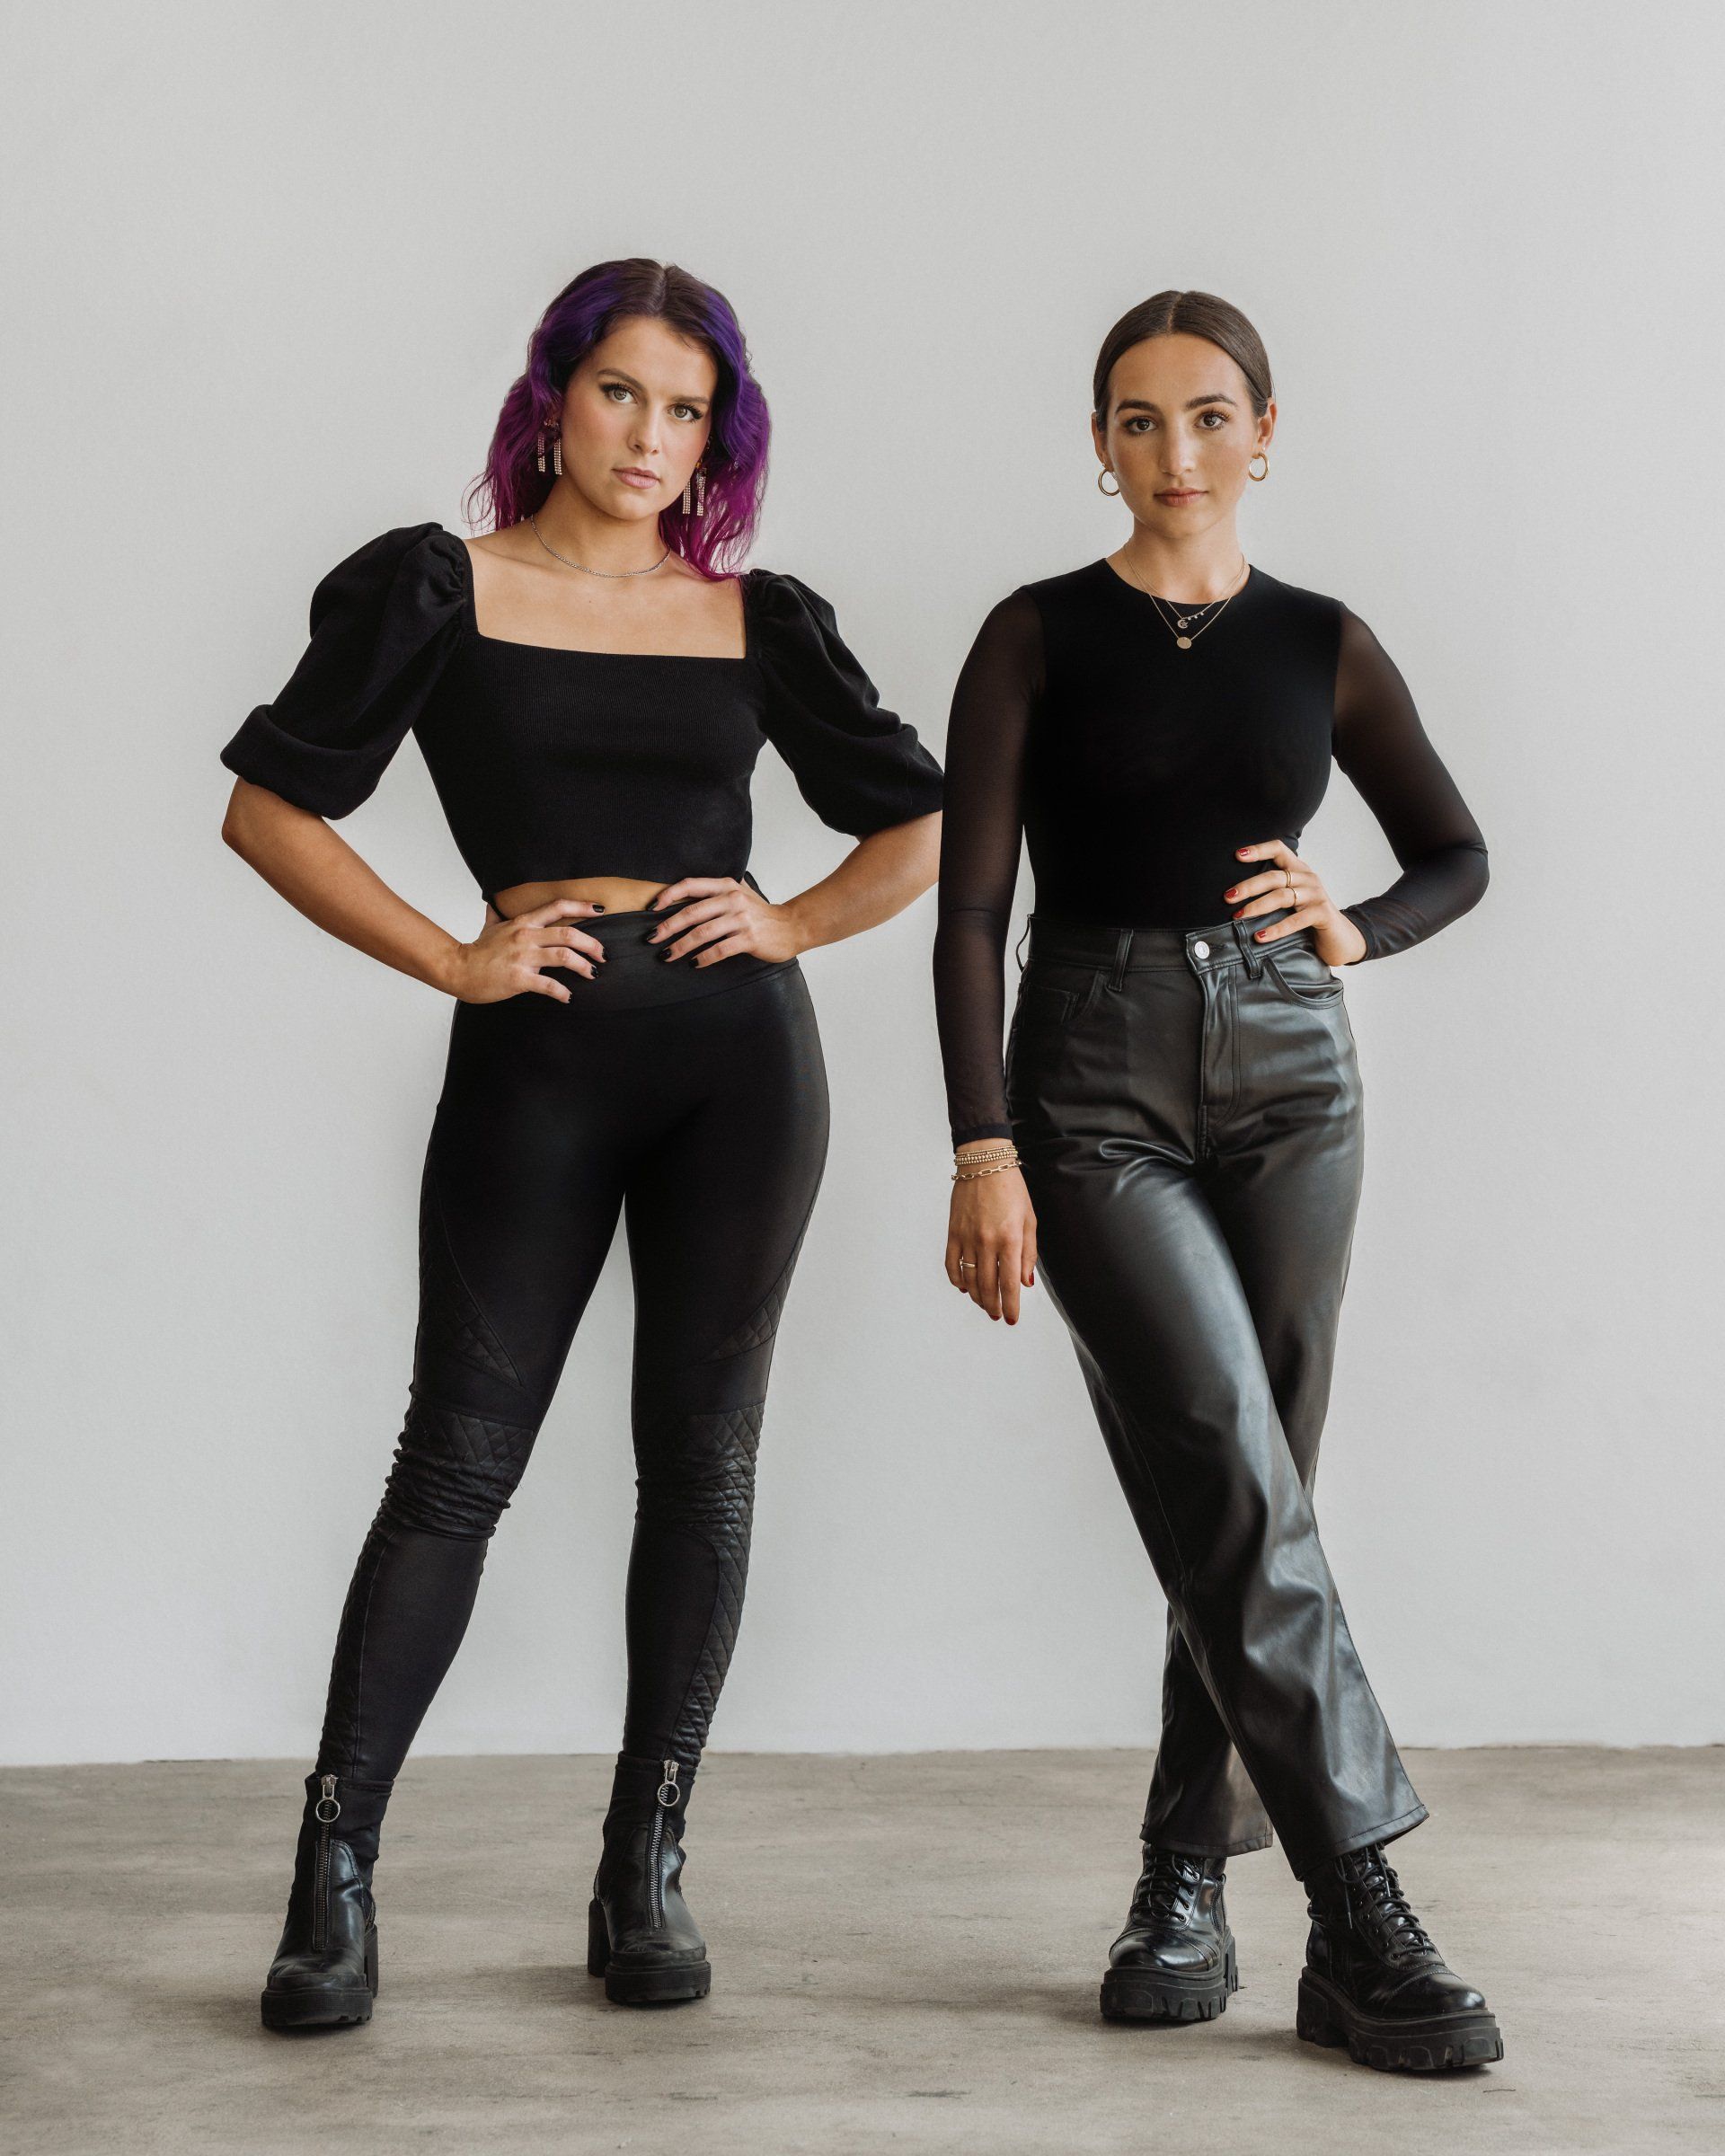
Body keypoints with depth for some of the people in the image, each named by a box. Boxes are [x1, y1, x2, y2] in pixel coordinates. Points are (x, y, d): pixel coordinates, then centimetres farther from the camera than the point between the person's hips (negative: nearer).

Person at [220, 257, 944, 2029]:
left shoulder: (759, 617, 9)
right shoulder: (433, 588, 3)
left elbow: (919, 824, 17)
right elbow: (271, 805, 0)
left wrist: (793, 923, 1)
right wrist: (449, 958, -6)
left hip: (737, 1052, 3)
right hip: (532, 1062, -2)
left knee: (702, 1455, 4)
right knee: (457, 1460, -3)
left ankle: (645, 1873, 13)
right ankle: (332, 1876, 5)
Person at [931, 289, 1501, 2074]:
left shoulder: (1321, 643, 9)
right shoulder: (1040, 637, 2)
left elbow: (1456, 854, 20)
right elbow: (969, 909, -4)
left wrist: (1352, 930, -2)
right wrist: (981, 1151, -13)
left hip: (1287, 1074, 3)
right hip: (1095, 1079, -3)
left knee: (1254, 1497, 3)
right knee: (1230, 1476, -16)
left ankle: (1187, 1877, 18)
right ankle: (1363, 1913, -14)